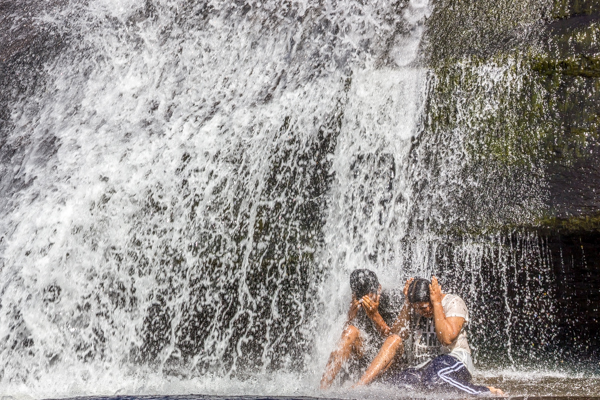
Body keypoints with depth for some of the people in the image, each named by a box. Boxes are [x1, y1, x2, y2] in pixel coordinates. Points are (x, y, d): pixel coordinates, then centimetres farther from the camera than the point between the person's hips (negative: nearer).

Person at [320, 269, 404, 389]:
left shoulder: (393, 297, -9)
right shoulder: (356, 305, -2)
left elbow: (390, 335, -12)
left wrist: (374, 315, -25)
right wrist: (351, 316, -21)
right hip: (362, 355, 2)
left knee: (396, 339, -32)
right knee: (351, 331, -24)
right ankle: (323, 386, -36)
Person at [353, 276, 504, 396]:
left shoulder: (453, 303, -3)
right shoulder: (413, 308, 12)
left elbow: (447, 338, -18)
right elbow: (397, 335, -1)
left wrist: (437, 303, -14)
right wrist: (406, 303, -3)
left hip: (452, 362, -5)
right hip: (420, 369, 5)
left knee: (436, 378, -41)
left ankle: (490, 393, -19)